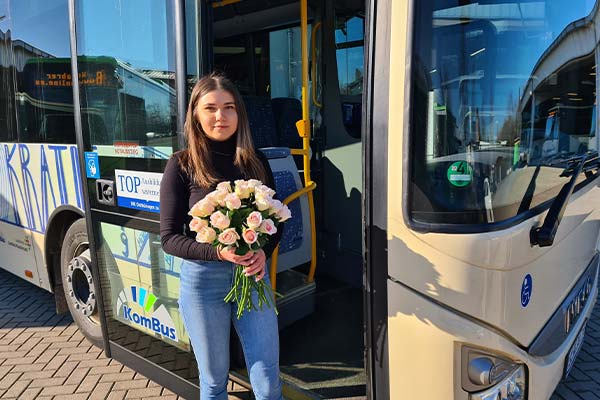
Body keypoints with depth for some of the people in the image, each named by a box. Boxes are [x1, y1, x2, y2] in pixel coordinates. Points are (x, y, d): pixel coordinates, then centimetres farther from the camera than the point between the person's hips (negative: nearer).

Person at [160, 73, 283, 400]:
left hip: (253, 276, 2)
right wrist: (218, 252, -22)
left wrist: (263, 252, -12)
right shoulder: (182, 165, -6)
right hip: (203, 280, -2)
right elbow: (169, 238, -7)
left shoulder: (255, 161, 3)